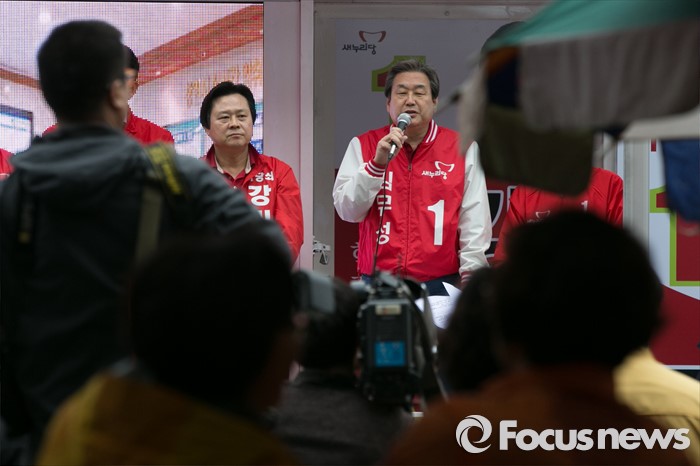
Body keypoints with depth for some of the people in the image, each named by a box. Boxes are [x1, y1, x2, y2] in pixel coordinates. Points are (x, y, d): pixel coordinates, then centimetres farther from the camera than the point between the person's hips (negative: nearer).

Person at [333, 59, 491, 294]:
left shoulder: (462, 149, 4)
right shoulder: (363, 145, 6)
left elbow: (475, 222, 1)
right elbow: (347, 211, -3)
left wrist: (470, 276, -8)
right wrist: (377, 163, -15)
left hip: (440, 283, 0)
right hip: (378, 282, 1)